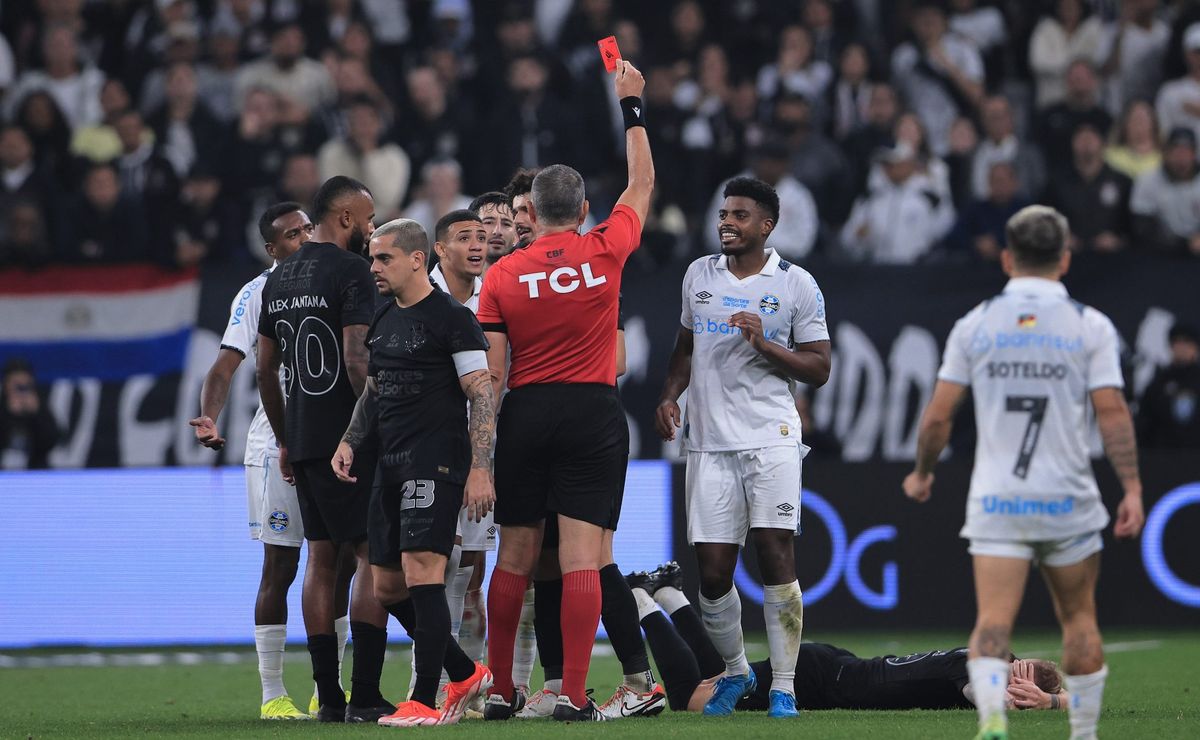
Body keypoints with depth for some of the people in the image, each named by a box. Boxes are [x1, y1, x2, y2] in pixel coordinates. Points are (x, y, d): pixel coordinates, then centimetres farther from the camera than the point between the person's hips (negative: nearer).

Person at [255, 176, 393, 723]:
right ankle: (365, 696, -12)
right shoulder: (352, 272, -10)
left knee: (322, 558, 10)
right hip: (348, 441, -8)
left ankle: (328, 696, 9)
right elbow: (357, 360, -20)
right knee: (372, 557, -6)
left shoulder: (279, 279, 15)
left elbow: (265, 370, 18)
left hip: (302, 438, 8)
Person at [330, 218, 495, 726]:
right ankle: (466, 675, 23)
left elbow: (482, 394, -11)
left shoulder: (452, 318, -8)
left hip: (437, 461, -9)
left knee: (421, 576, -16)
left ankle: (425, 702, -13)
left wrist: (480, 469, -18)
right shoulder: (382, 321, 16)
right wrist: (349, 442, 12)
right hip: (392, 464, 9)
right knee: (387, 588, 9)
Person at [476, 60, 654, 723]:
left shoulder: (501, 275, 1)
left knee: (515, 556, 8)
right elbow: (641, 185, 16)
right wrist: (631, 104, 24)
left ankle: (500, 690, 12)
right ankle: (573, 695, -11)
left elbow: (492, 373, 0)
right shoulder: (606, 252, -1)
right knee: (582, 556, -5)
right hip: (594, 412, -1)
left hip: (526, 413, 1)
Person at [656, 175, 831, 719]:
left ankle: (783, 686, -6)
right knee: (712, 571, 0)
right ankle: (735, 672, 22)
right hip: (709, 441, 4)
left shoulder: (796, 285, 0)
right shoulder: (700, 274, 12)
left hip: (770, 436, -3)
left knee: (775, 552, -12)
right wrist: (669, 396, 8)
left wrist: (764, 344, -13)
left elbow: (818, 369, 0)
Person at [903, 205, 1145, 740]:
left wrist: (921, 474, 20)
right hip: (1068, 499, 0)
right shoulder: (1090, 326, 0)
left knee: (993, 620, -8)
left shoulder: (974, 325, 4)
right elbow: (1112, 413, -7)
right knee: (1079, 619, 16)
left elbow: (937, 417, 4)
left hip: (995, 501, 0)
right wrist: (1132, 490, -5)